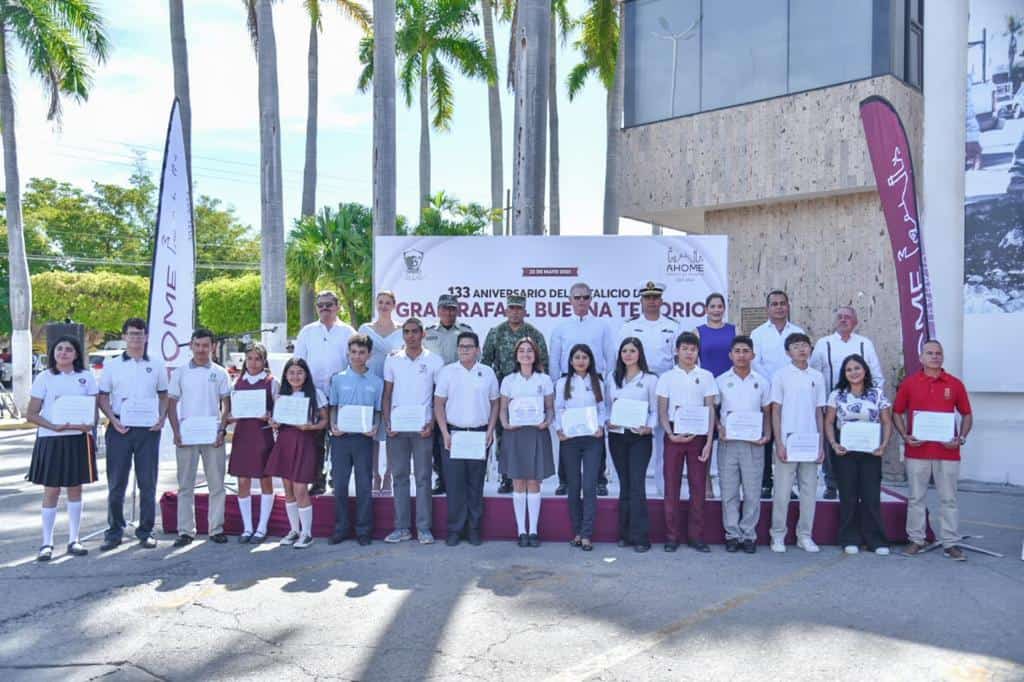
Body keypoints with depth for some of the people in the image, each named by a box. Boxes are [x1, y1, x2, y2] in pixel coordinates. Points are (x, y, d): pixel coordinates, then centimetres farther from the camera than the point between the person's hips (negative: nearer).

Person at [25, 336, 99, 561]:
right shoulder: (44, 378, 1)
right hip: (51, 440, -2)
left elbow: (94, 408, 7)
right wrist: (54, 427, -18)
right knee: (51, 491, 0)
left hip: (78, 439, 2)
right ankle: (47, 543, 9)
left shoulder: (86, 377, 5)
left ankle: (73, 540, 17)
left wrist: (90, 424, -14)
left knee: (75, 489, 8)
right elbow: (31, 414, -2)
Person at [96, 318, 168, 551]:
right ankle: (114, 531, 14)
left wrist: (162, 418, -2)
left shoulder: (156, 366, 9)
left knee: (148, 482, 4)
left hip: (148, 428, 1)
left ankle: (146, 531, 13)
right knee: (116, 482, 3)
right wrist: (113, 420, -9)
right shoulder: (112, 365, 6)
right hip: (120, 428, -1)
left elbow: (164, 396, 14)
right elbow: (102, 398, 6)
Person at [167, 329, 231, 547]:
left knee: (217, 484, 3)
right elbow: (172, 404, 6)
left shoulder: (220, 373, 5)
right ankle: (185, 531, 12)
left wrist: (222, 430, -7)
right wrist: (176, 432, -6)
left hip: (213, 435, 0)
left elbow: (226, 406, 5)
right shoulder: (180, 372, 5)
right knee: (185, 485, 5)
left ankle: (216, 529, 11)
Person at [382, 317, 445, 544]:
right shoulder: (392, 359, 7)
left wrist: (432, 424, -9)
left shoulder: (434, 360, 1)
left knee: (423, 478, 2)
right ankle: (401, 527, 13)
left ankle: (424, 528, 7)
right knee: (399, 477, 6)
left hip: (422, 428, -2)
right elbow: (387, 394, 10)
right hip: (397, 428, 2)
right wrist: (387, 423, -1)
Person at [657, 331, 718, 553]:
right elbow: (662, 411, 4)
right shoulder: (667, 377, 5)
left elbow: (710, 410, 4)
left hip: (698, 435, 0)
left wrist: (708, 441, -5)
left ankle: (696, 535, 11)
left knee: (698, 485, 2)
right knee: (671, 485, 1)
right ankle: (671, 536, 8)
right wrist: (670, 434, -11)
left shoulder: (706, 376, 6)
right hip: (674, 435, 0)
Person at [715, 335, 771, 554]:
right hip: (727, 443, 0)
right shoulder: (721, 381, 4)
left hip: (753, 443, 1)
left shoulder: (762, 382, 7)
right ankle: (732, 534, 12)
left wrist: (767, 434, -4)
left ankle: (748, 534, 14)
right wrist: (718, 428, -10)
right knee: (729, 492, 3)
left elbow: (767, 412, 11)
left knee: (752, 492, 3)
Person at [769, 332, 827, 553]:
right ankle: (778, 536, 10)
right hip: (787, 441, -3)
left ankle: (805, 535, 17)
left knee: (809, 491, 7)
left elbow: (819, 413, 11)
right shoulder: (781, 375, -1)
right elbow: (775, 412, -2)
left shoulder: (817, 376, 8)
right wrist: (779, 443, -8)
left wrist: (821, 444, 6)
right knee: (782, 491, 1)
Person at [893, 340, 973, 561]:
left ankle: (950, 543, 13)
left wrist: (961, 438, -5)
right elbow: (897, 413, 7)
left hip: (947, 451, 0)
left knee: (948, 499, 5)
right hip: (917, 450, 0)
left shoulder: (955, 384, 4)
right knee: (916, 498, 7)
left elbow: (967, 415, 9)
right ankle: (916, 540, 17)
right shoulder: (909, 383, 3)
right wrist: (905, 436, -6)